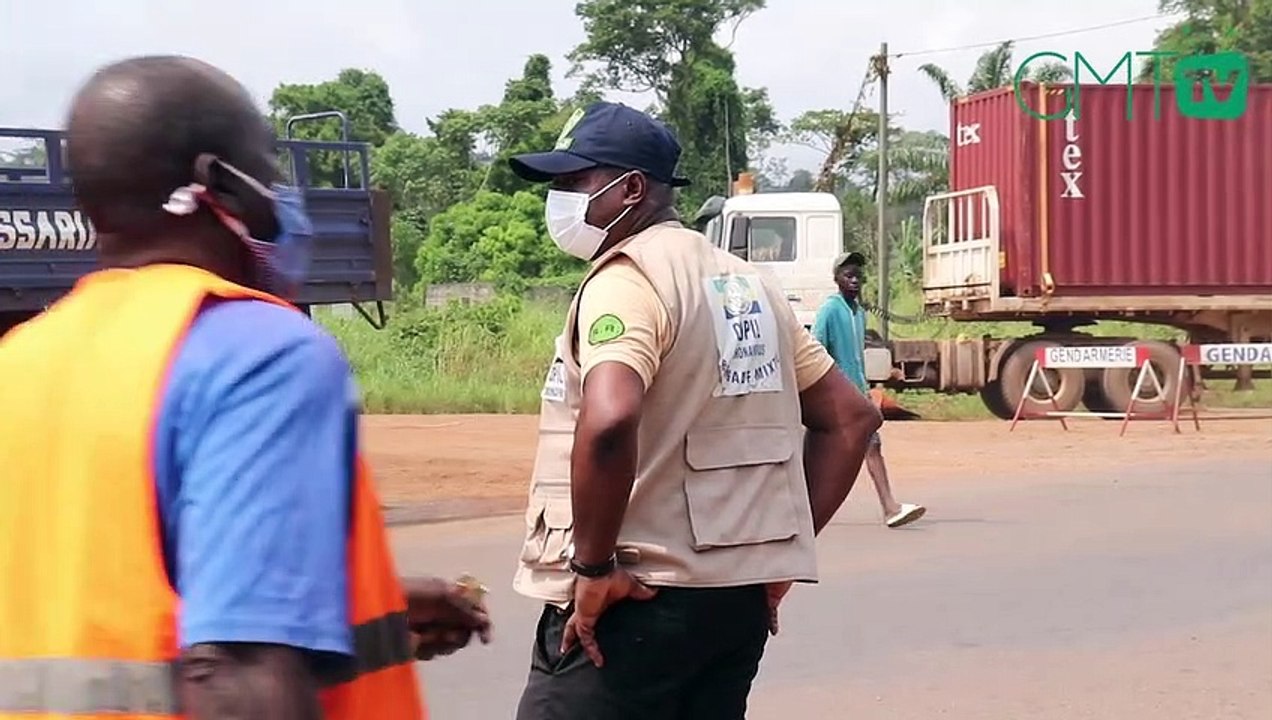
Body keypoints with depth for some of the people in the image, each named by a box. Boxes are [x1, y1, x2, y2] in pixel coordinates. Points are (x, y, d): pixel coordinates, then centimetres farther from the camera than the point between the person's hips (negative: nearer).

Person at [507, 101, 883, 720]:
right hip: (740, 595, 9)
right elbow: (850, 418, 18)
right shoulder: (748, 286, 15)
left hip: (633, 599, -9)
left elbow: (609, 421, -30)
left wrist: (594, 566, -20)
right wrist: (784, 550, 15)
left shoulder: (626, 279, -12)